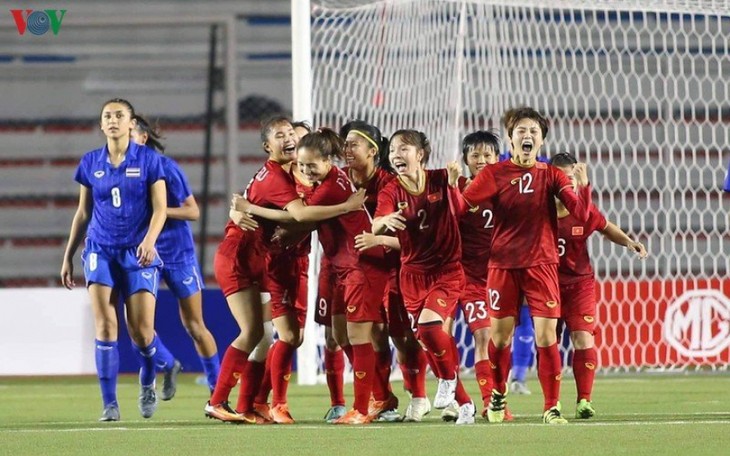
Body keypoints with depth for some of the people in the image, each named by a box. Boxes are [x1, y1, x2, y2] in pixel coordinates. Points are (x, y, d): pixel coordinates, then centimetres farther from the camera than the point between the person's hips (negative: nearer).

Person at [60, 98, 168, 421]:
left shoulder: (149, 160, -1)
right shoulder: (90, 163, 8)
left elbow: (159, 208, -3)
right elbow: (83, 213, 15)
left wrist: (149, 239, -22)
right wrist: (68, 256, 14)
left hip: (138, 253, -2)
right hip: (101, 251, 2)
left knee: (141, 332, -6)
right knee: (105, 328, -9)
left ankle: (147, 385, 25)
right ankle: (109, 404, -6)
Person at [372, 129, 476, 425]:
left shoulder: (441, 180, -4)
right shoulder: (392, 192, -3)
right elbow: (375, 227, -19)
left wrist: (455, 183, -24)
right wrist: (385, 221, -42)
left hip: (447, 269, -3)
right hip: (413, 273, 3)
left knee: (429, 325, -25)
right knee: (427, 337, 3)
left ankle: (450, 378, 2)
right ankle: (464, 403, 17)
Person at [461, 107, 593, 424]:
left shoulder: (550, 175, 3)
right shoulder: (495, 174, 2)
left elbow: (581, 214, -5)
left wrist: (583, 185, -22)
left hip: (541, 264, 0)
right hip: (503, 264, 0)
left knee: (546, 335, -9)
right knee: (500, 334, 5)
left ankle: (551, 407, -2)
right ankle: (498, 394, 30)